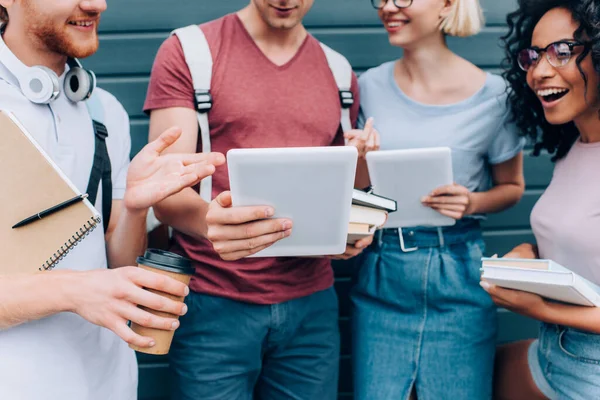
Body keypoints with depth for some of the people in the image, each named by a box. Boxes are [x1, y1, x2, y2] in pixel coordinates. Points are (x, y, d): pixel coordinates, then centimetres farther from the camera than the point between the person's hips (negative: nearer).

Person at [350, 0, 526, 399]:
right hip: (380, 273, 3)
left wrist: (473, 203, -14)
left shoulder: (492, 94, -7)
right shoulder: (371, 85, 3)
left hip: (457, 275, -2)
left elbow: (512, 186, 7)